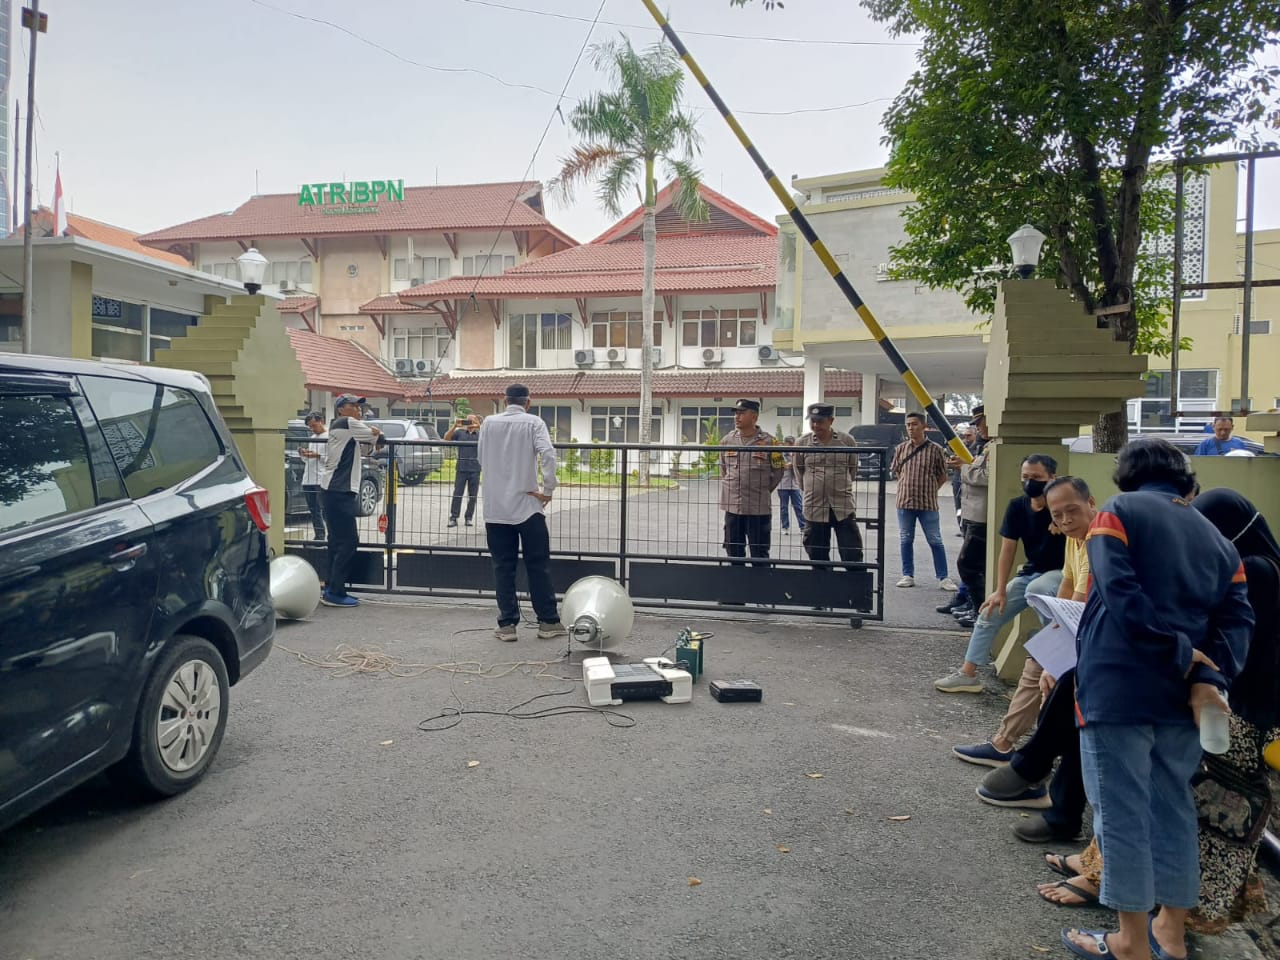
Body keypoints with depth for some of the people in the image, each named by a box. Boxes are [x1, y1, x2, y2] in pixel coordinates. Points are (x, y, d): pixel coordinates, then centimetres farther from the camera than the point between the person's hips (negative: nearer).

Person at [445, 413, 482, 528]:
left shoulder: (480, 434, 6)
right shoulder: (460, 432, 8)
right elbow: (446, 438, -2)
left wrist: (479, 427, -22)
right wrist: (455, 426, -13)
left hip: (475, 469, 0)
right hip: (461, 468, 0)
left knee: (472, 495, 5)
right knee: (457, 494, -1)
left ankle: (469, 518, 13)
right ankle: (453, 518, 1)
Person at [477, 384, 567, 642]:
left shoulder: (488, 423, 5)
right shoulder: (533, 422, -4)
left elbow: (481, 459, 12)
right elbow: (548, 453, -18)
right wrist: (548, 489, -10)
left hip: (495, 507, 2)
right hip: (527, 505, -2)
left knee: (503, 567, 7)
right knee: (538, 565, 6)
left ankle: (507, 625, 8)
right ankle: (548, 622, 11)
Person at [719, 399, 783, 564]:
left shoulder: (768, 442, -7)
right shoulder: (727, 440, 4)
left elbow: (778, 472, 4)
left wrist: (763, 491, 6)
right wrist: (730, 488, 12)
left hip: (759, 507, -3)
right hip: (732, 506, 4)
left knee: (760, 554, 3)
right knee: (734, 553, 11)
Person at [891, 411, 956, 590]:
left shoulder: (935, 449, -4)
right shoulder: (901, 448, 4)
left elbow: (943, 476, 4)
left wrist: (929, 490, 0)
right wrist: (908, 487, 8)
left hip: (928, 503, -3)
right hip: (905, 501, 3)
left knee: (935, 541, 3)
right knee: (905, 540, 9)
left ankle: (943, 577, 9)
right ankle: (908, 575, 19)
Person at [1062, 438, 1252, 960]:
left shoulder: (1119, 511, -2)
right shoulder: (1216, 536, 15)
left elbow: (1122, 595, -17)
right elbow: (1236, 618, 2)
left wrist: (1182, 656, -12)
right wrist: (1209, 678, -9)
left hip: (1118, 687, -6)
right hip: (1181, 693, 6)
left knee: (1122, 812, 2)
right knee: (1173, 807, 17)